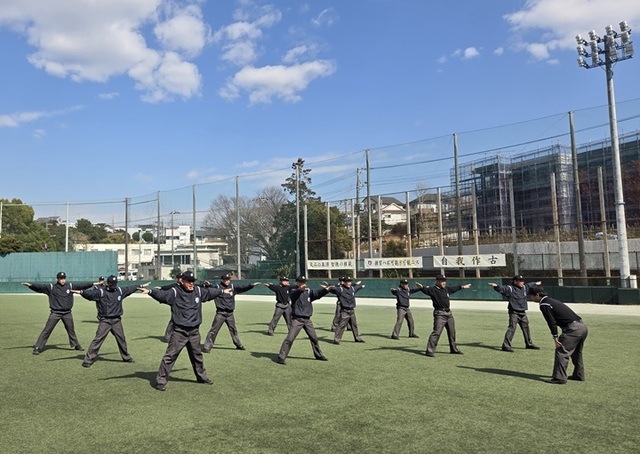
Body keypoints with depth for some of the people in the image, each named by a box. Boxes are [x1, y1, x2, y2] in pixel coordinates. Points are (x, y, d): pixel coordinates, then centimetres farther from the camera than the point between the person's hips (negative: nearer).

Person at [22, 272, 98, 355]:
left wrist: (93, 283, -2)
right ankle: (37, 348, 0)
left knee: (71, 330, 17)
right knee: (46, 331, -5)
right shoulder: (51, 287, -6)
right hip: (55, 313, -3)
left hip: (67, 313, 3)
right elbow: (40, 286, -17)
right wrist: (31, 285, -34)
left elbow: (81, 285, 2)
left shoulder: (70, 286, 3)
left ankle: (75, 345, 34)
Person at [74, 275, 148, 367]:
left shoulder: (120, 290, 7)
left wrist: (141, 286, 30)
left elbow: (130, 288, 21)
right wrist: (81, 292, -44)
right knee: (98, 339, -11)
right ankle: (88, 360, -5)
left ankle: (126, 357, 33)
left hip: (117, 320, 5)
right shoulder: (100, 291, -9)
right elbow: (90, 293, -25)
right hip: (104, 321, -5)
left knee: (121, 339, 16)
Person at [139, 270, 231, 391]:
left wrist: (222, 291, 37)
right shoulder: (175, 292, -12)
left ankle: (202, 376, 39)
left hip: (194, 332, 6)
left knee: (197, 355, 22)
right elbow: (162, 294, -29)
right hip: (179, 332, -6)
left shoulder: (199, 291, 6)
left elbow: (210, 292, 23)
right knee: (170, 356, -7)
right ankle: (161, 380, 3)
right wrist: (150, 291, -48)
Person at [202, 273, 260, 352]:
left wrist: (252, 285, -4)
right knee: (214, 330, -7)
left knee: (233, 330, 19)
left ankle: (239, 345, 33)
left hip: (230, 313, 5)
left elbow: (243, 288, 6)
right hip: (220, 313, -5)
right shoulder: (217, 287, -7)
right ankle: (207, 347, 0)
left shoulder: (233, 287, 5)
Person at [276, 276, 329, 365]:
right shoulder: (294, 292, -6)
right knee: (290, 338, -12)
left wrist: (325, 290, -31)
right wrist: (300, 289, -53)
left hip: (307, 319, 5)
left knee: (314, 338, 15)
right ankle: (281, 357, -5)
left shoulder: (308, 292, 7)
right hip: (296, 319, -5)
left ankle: (319, 355, 33)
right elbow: (293, 294, -31)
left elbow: (317, 293, -10)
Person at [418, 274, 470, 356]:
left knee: (452, 332, 19)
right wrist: (422, 287, -55)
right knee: (436, 332, -17)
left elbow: (454, 288, 30)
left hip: (449, 313, 8)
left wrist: (462, 286, 44)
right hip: (440, 314, -8)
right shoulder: (433, 289, -13)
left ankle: (453, 349, 36)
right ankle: (430, 350, -16)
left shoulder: (447, 288, 10)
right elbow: (426, 290, -33)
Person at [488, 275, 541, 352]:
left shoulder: (525, 287, 9)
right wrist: (496, 286, -50)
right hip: (514, 313, -8)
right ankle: (506, 345, -18)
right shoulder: (510, 288, -14)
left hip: (523, 313, 8)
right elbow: (502, 288, -30)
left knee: (526, 328, 21)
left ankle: (529, 344, 39)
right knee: (512, 328, -17)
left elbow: (530, 285, 30)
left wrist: (536, 283, 47)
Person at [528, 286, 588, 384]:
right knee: (576, 352, 24)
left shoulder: (544, 305, -7)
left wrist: (555, 337, -10)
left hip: (574, 329, -10)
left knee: (561, 351, -6)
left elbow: (552, 322, -14)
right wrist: (562, 336, 20)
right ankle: (579, 375, 35)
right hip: (583, 327, 10)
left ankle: (559, 378, -7)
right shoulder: (552, 301, 23)